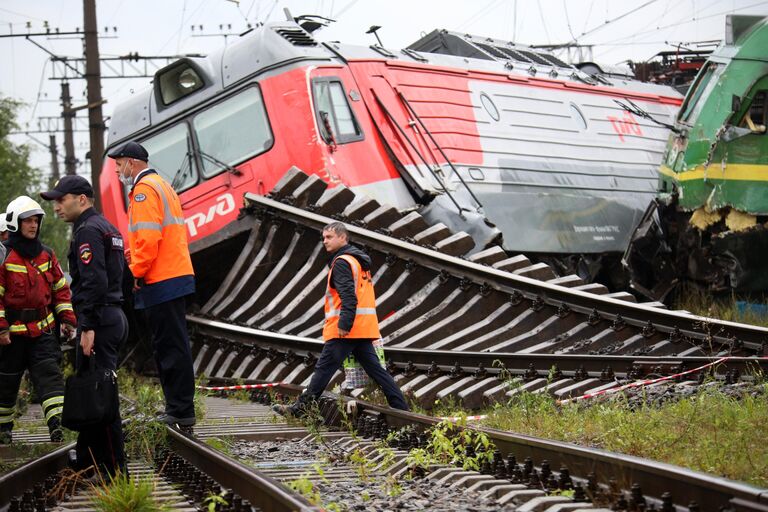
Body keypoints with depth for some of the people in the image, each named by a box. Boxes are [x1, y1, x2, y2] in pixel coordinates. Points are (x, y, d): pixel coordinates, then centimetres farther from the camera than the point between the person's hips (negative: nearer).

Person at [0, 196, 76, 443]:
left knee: (49, 373, -10)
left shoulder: (46, 255, 9)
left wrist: (67, 319, 8)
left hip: (42, 330, 4)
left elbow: (60, 289, 15)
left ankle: (56, 423, -18)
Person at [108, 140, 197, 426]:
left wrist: (137, 272, -12)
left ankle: (181, 411, -6)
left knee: (170, 346, -8)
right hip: (177, 275, 10)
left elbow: (148, 237, -21)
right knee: (171, 346, 12)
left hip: (161, 282, -10)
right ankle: (178, 409, 16)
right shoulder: (161, 185, 22)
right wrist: (136, 255, 15)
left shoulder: (143, 190, -10)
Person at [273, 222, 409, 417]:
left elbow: (348, 296, -21)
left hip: (345, 329, -9)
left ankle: (300, 409, 0)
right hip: (363, 328, 9)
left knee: (324, 368, -4)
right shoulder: (359, 261, 21)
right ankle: (401, 409, 4)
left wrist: (344, 324, -26)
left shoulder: (342, 262, -9)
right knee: (375, 369, 8)